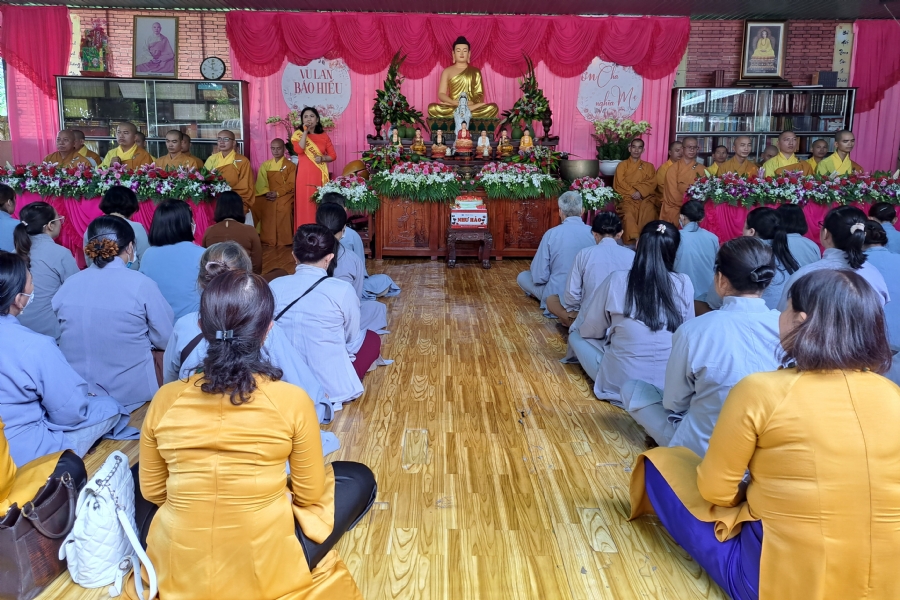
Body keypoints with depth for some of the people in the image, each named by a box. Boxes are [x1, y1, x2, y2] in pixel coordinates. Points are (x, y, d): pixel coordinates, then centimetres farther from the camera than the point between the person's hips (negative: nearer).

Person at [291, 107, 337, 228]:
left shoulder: (324, 136, 9)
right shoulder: (298, 135, 5)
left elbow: (333, 156, 8)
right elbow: (299, 150, -14)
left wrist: (322, 158, -11)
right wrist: (305, 131, -11)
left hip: (320, 175, 2)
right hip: (304, 175, -1)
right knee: (305, 204, -4)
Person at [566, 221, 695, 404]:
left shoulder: (616, 280, -15)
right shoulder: (684, 284, -11)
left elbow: (591, 330, -2)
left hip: (619, 385, -2)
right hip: (670, 386, 2)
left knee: (576, 335, 20)